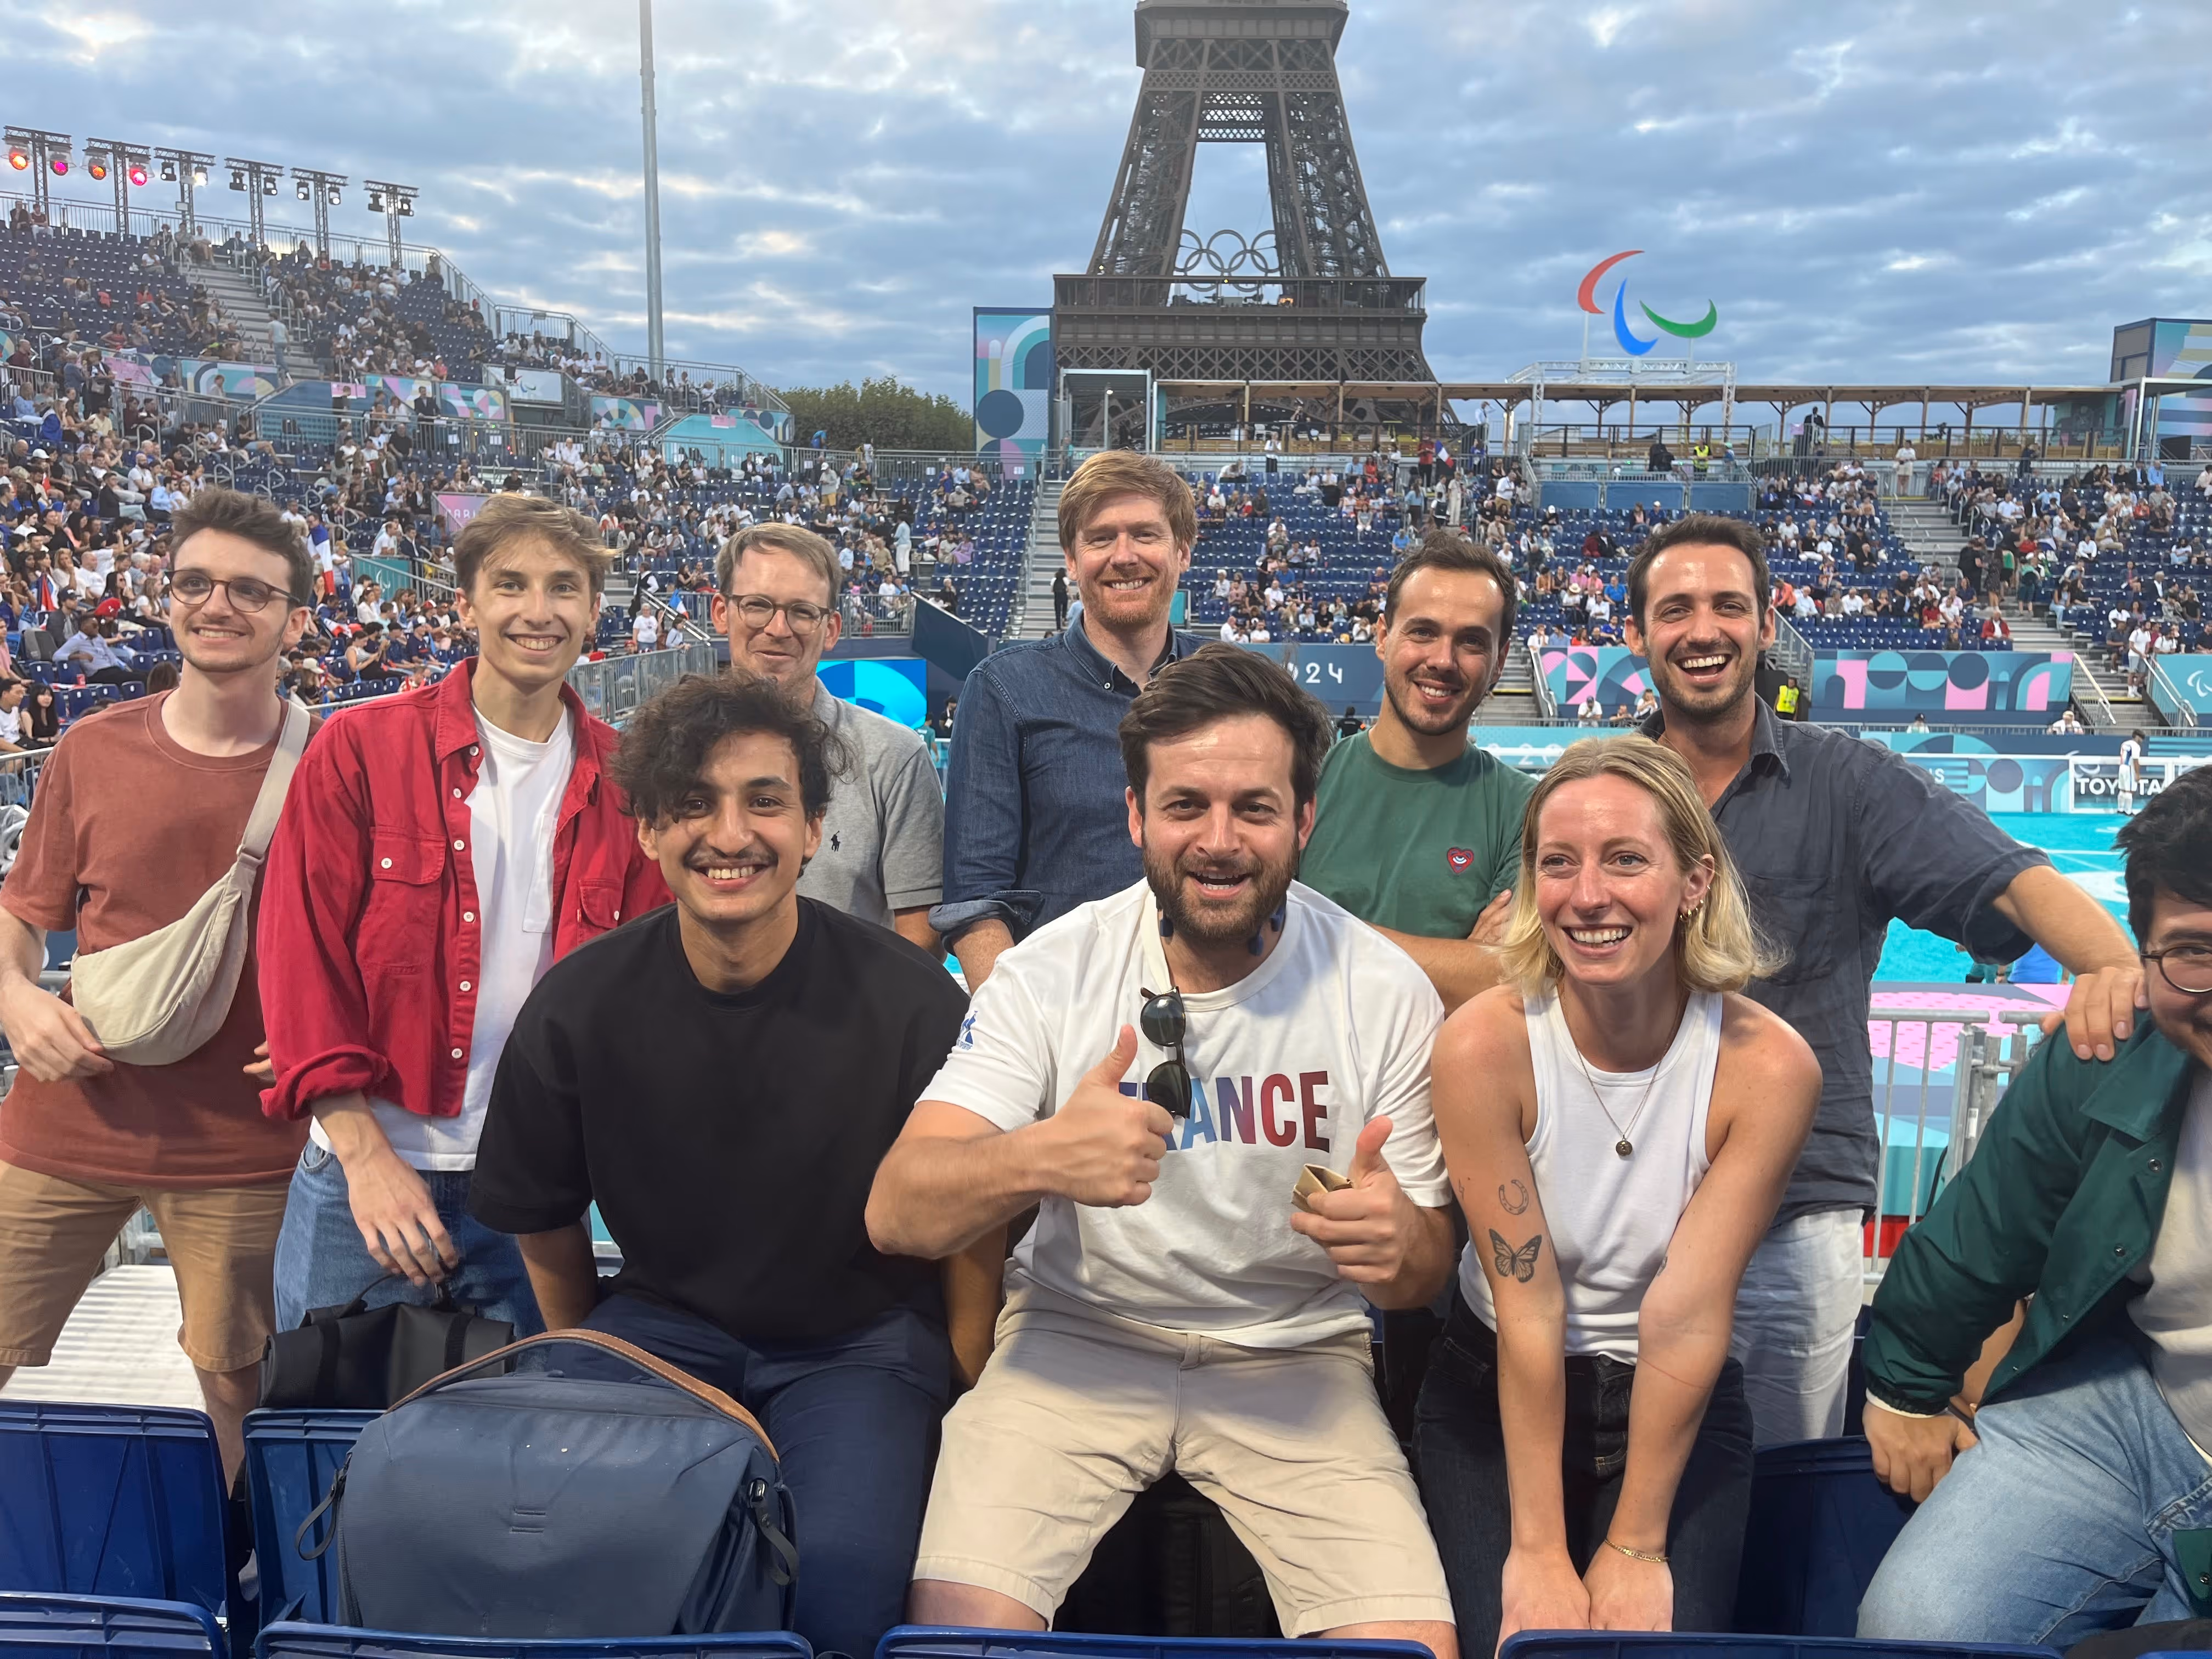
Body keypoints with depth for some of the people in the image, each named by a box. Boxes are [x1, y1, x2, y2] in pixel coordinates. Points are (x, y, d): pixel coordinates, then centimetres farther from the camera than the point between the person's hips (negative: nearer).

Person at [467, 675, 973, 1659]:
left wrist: (964, 1418, -2)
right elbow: (543, 1219, 9)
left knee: (841, 1574, -27)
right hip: (664, 1322, 2)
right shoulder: (578, 1006, -7)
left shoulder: (910, 1004, -15)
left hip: (861, 1336, -2)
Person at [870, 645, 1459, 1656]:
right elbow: (895, 1213, -15)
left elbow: (1425, 1275, 0)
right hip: (1077, 1336, 0)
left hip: (1295, 1355, 1)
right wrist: (1037, 1160, -37)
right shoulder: (1051, 972, -8)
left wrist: (1399, 1247, -26)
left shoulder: (1386, 994, -7)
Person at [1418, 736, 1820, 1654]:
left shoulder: (1768, 1067, -18)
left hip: (1683, 1405, 1)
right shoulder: (1483, 1046, -20)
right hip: (1495, 1391, 0)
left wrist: (1636, 1549, -15)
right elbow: (1527, 1310, -18)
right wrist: (1538, 1551, -16)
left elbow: (1686, 1315, -18)